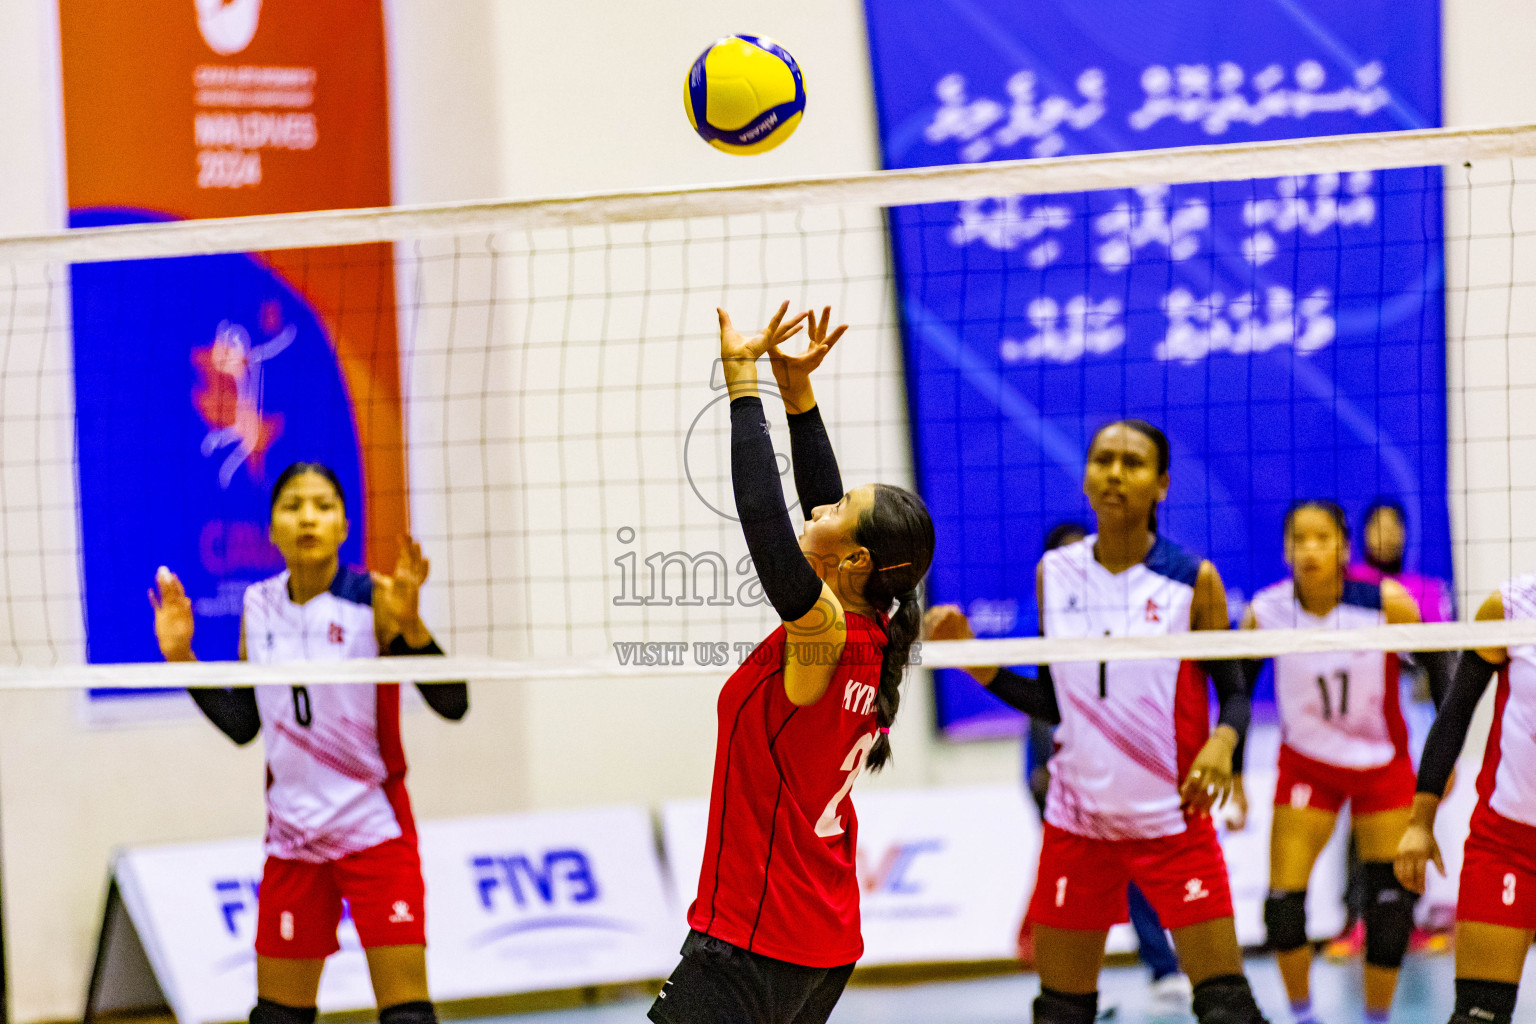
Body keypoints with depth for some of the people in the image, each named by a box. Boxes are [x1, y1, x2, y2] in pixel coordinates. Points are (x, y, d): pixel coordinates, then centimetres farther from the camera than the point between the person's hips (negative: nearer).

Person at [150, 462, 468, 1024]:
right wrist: (181, 655, 3)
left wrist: (408, 623, -31)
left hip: (374, 828, -5)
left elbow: (452, 703, -18)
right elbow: (241, 724, 12)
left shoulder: (372, 600, -11)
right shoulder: (258, 606, 4)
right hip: (292, 835, 5)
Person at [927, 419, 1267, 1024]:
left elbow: (1234, 691, -1)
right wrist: (975, 662, 0)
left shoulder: (1193, 581, -5)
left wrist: (1222, 741, -22)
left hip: (1173, 819, -3)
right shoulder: (1055, 575, 4)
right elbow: (1054, 701, 11)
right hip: (1077, 820, 3)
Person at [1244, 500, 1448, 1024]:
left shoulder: (1387, 602, -20)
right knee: (1283, 904, -9)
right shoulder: (1265, 613, -16)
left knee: (1390, 909, -1)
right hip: (1306, 764, 0)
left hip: (1383, 764, 0)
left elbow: (1435, 665, -5)